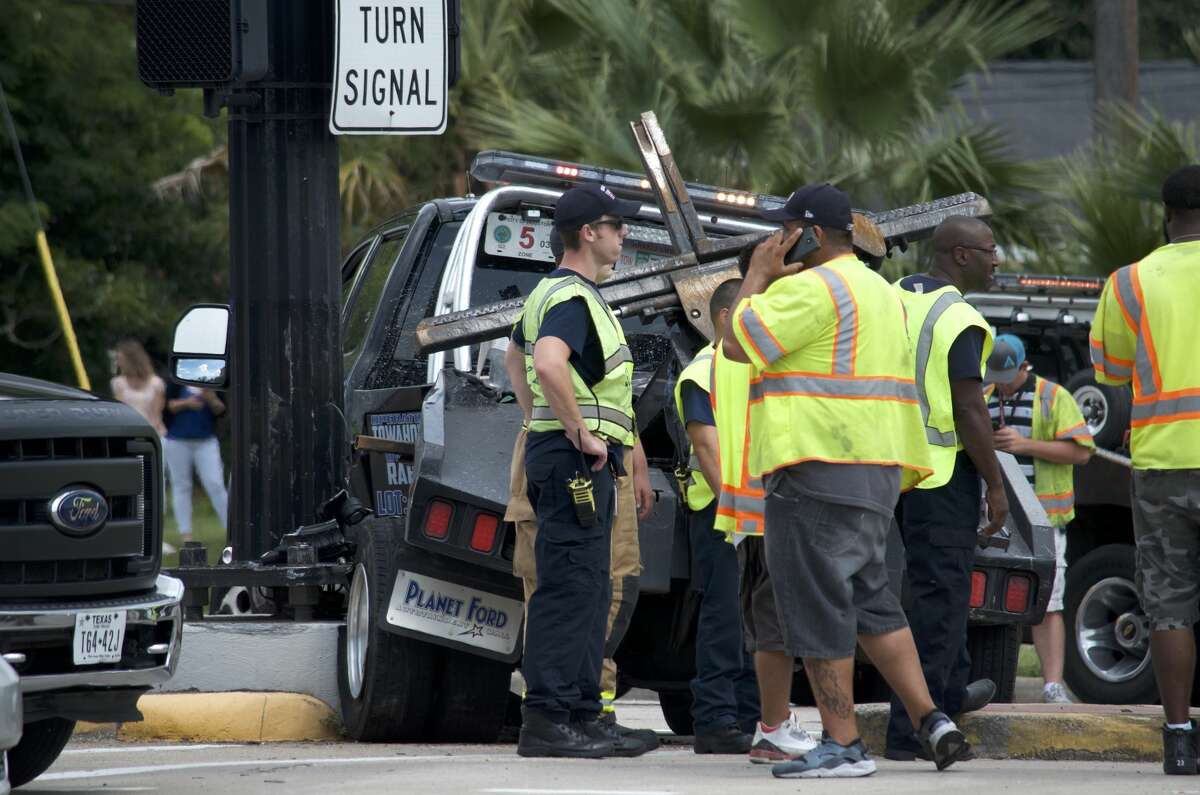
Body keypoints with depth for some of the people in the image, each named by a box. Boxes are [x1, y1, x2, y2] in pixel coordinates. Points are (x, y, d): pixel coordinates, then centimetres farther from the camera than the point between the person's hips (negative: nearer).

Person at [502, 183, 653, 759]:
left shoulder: (550, 293, 19)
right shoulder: (573, 298, -15)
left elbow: (515, 359, 35)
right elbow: (548, 365, -32)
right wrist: (581, 434, -23)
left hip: (556, 448, 11)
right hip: (577, 460, -11)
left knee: (589, 593, 12)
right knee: (568, 588, -12)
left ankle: (582, 715, 15)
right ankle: (547, 721, -14)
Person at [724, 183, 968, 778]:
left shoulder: (811, 288, -12)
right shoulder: (879, 292, 21)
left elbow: (738, 345, -14)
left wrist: (757, 277, -2)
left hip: (818, 469, -10)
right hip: (877, 474, 10)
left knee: (816, 607, -5)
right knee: (870, 602, 16)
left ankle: (842, 744, -6)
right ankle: (932, 722, 9)